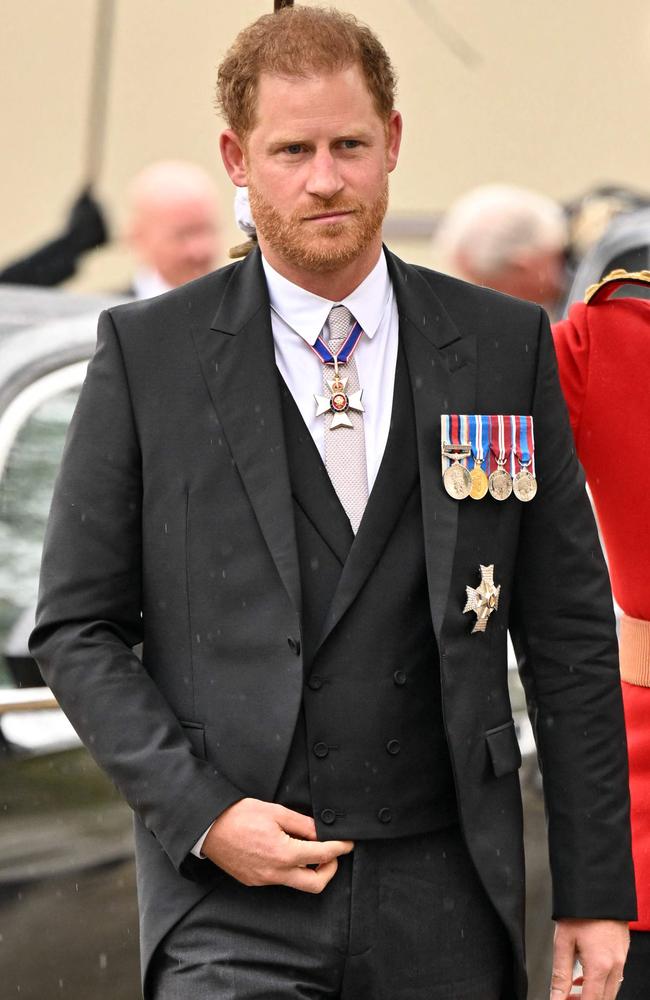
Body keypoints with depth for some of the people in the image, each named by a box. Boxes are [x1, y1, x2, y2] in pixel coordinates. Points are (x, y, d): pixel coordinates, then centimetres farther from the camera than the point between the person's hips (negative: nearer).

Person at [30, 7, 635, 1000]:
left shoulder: (506, 347, 7)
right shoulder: (146, 351, 2)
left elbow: (569, 635, 8)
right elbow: (76, 628, 4)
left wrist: (594, 893, 5)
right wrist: (199, 812, -9)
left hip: (446, 905, 2)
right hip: (233, 903, -2)